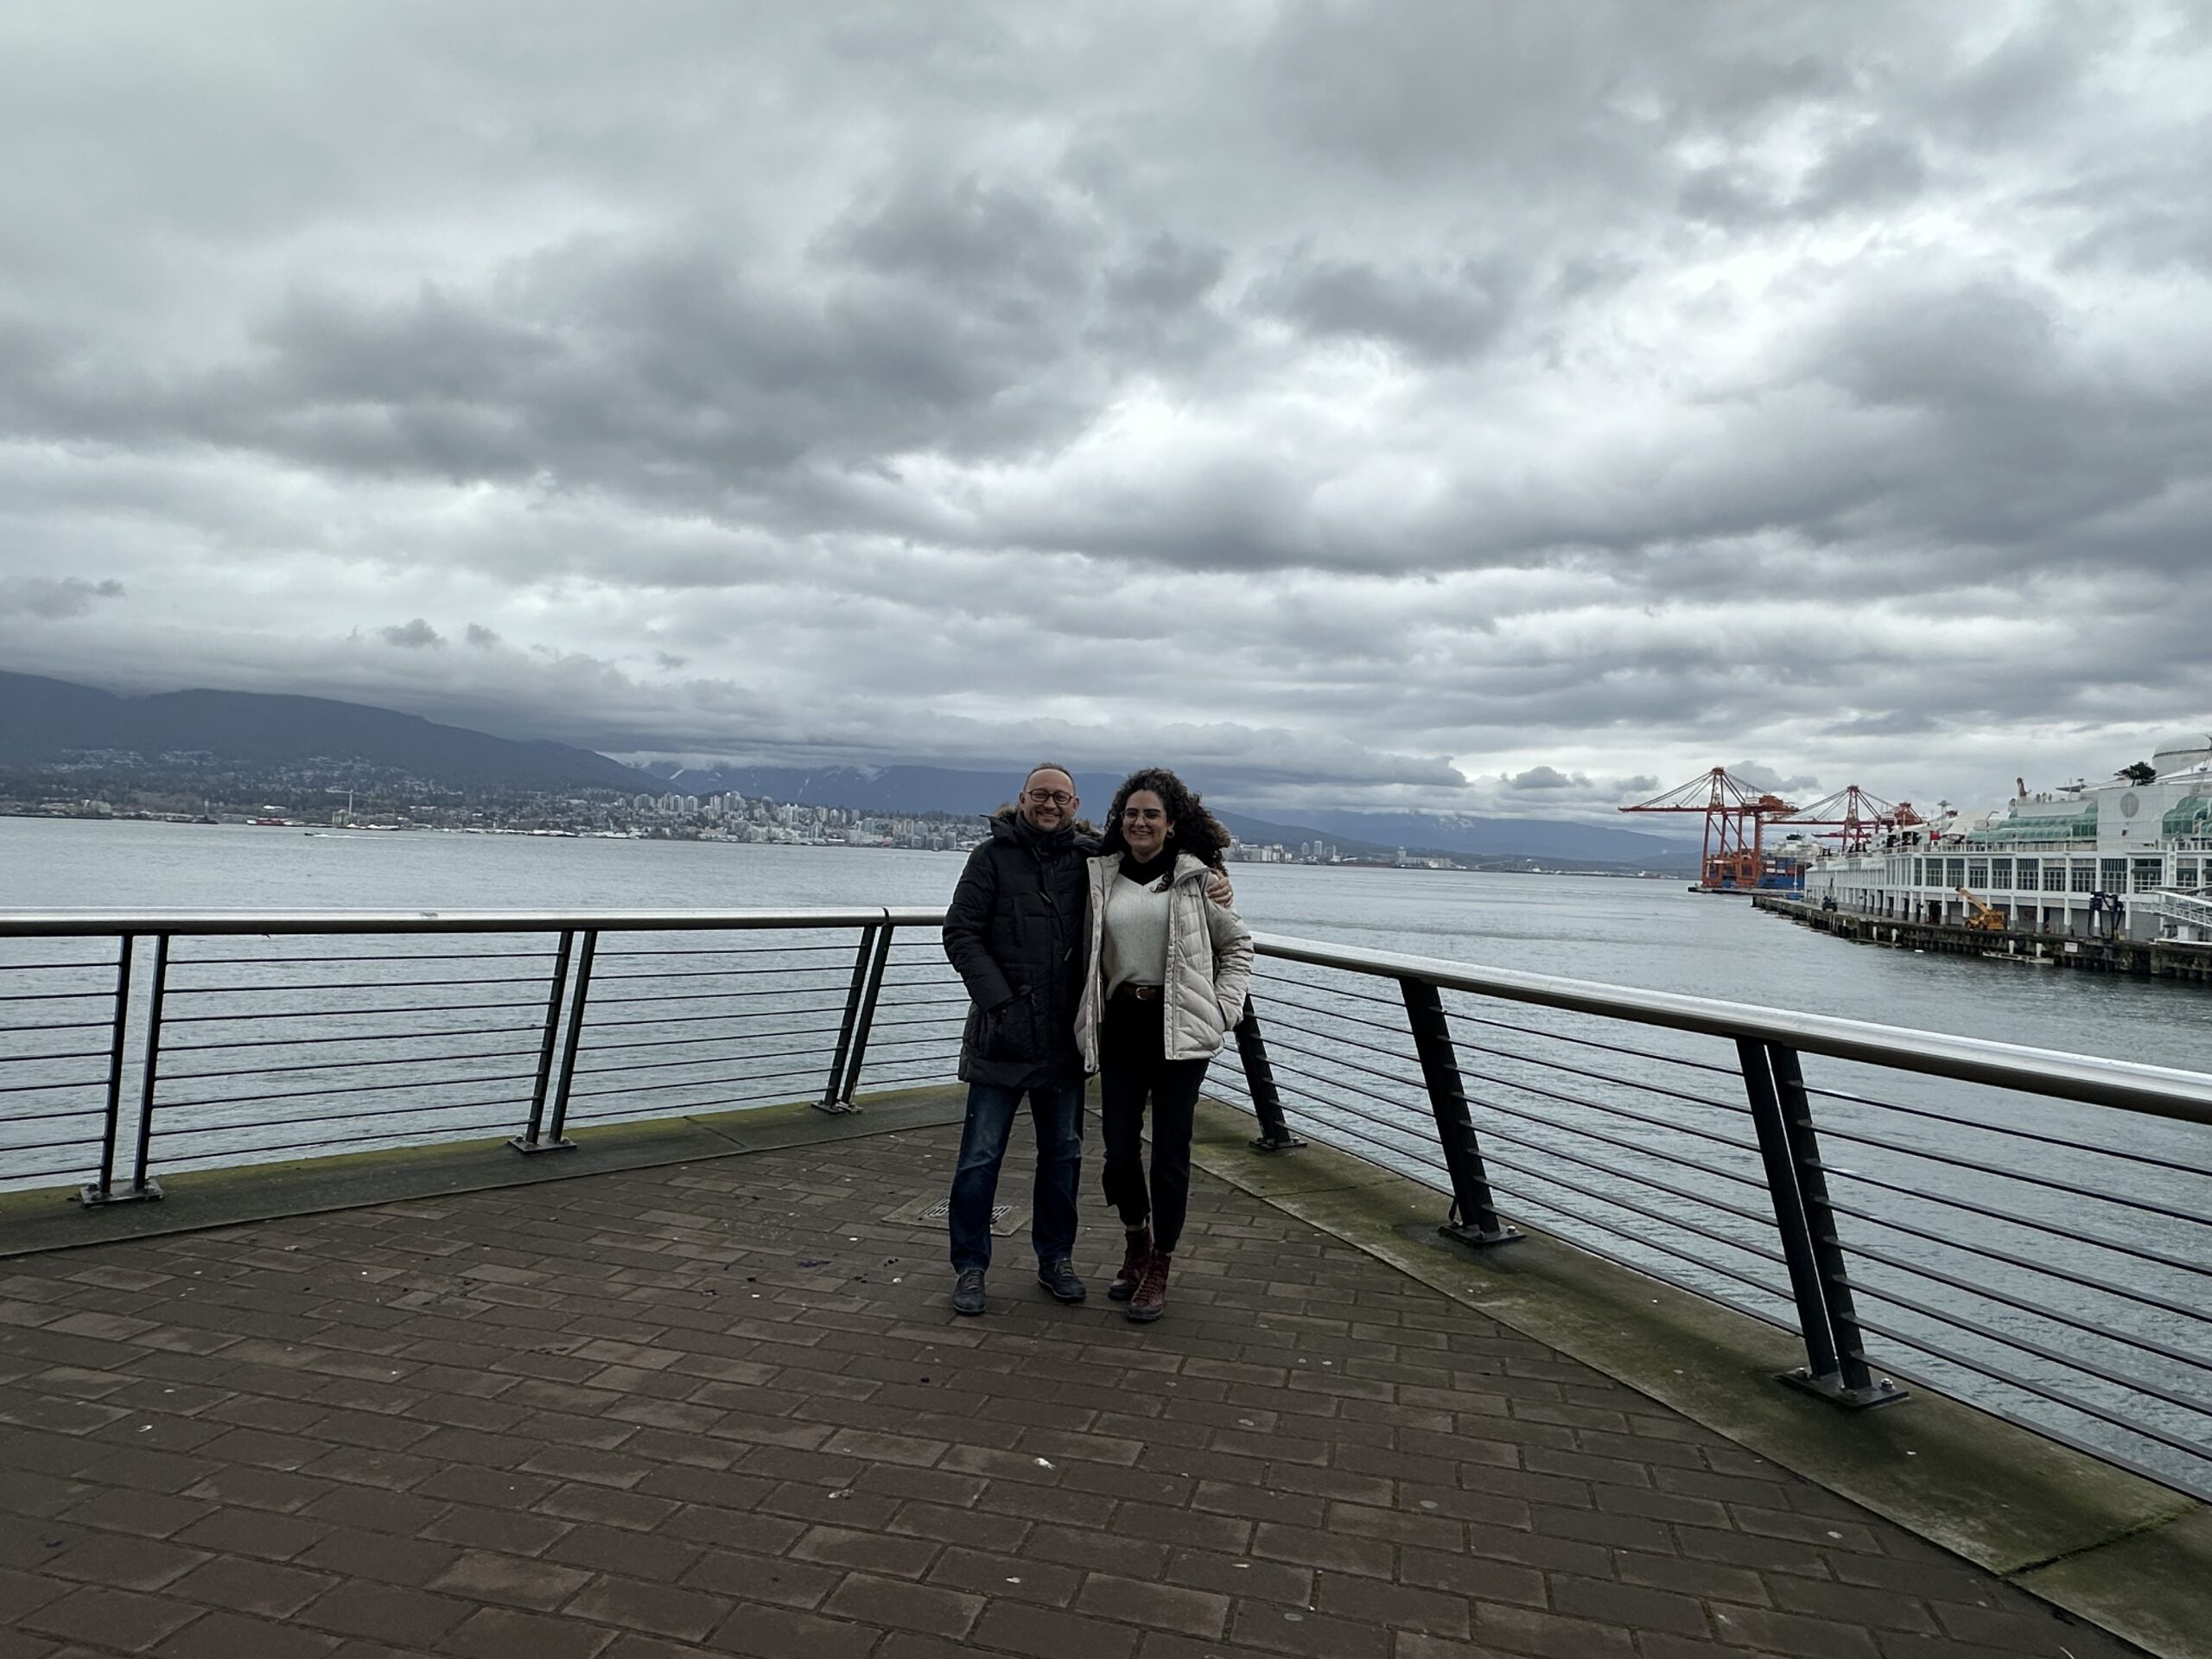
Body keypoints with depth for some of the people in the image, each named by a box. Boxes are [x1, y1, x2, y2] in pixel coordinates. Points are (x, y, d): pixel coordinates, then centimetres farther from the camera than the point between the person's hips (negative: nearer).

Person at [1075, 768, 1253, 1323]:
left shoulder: (1197, 877, 1)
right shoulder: (1100, 876, 7)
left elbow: (1237, 946, 10)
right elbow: (1082, 953, 14)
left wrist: (1222, 1011, 1)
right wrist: (1085, 1018, 5)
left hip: (1180, 1029, -2)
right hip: (1120, 1026, 2)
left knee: (1170, 1149, 1)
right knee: (1119, 1147, 3)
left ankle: (1159, 1269, 18)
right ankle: (1136, 1241, 32)